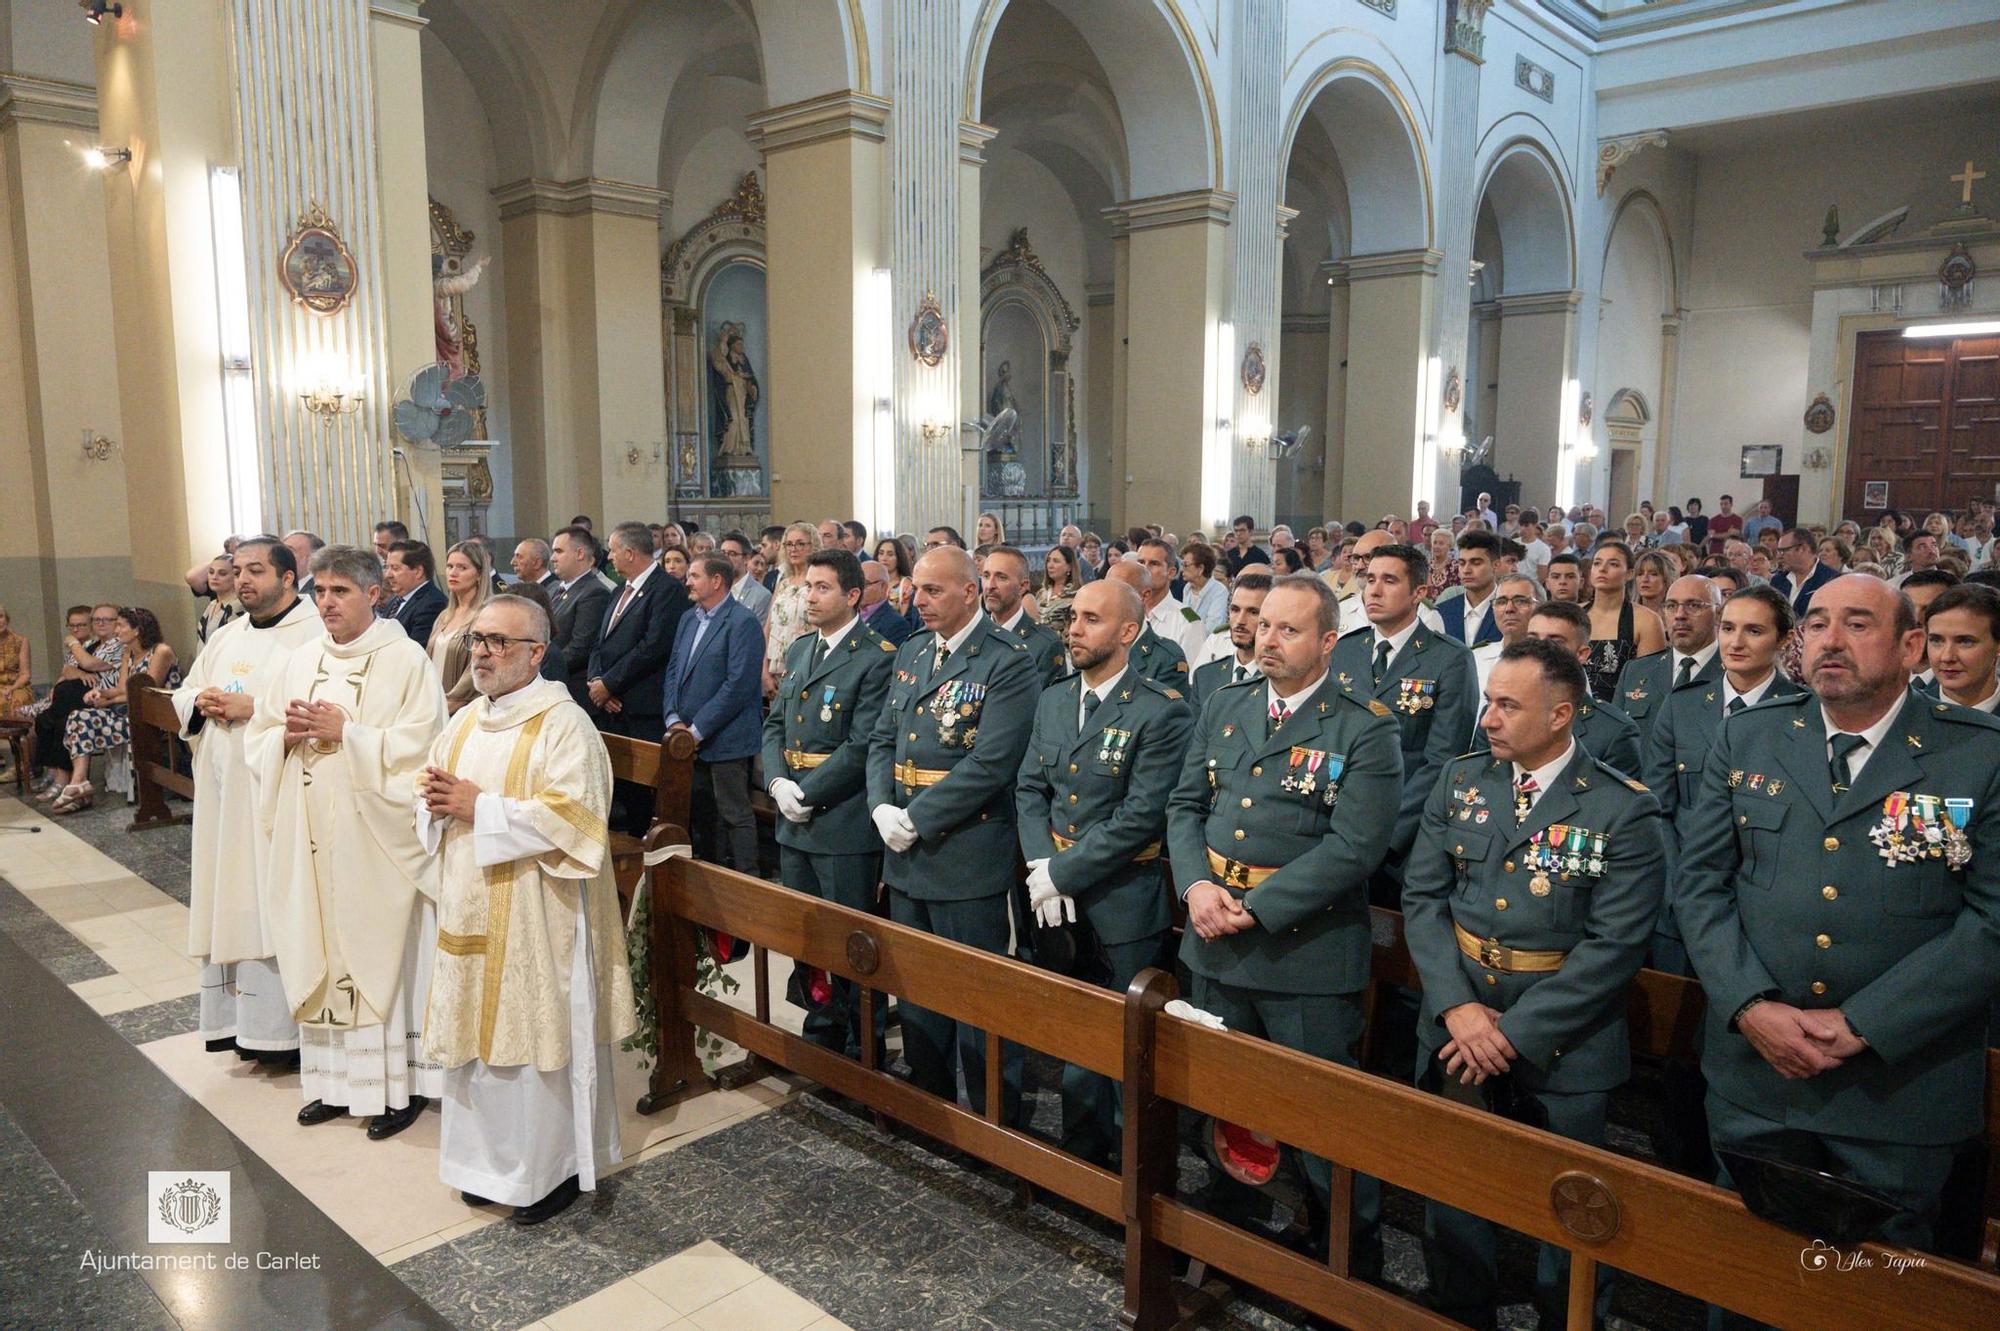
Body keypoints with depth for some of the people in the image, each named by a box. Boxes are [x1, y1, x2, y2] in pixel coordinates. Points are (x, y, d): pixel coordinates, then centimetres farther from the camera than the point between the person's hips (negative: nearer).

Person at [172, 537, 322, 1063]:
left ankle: (286, 1028, 2)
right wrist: (201, 701, 0)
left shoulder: (314, 634, -8)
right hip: (224, 796, 8)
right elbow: (183, 695, 22)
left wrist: (253, 708, -20)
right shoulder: (226, 636, 18)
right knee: (229, 902, 9)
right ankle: (241, 1016, 18)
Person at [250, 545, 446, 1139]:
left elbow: (418, 745, -14)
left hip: (377, 838, -6)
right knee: (321, 953, 10)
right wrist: (288, 735, -6)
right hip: (312, 839, 6)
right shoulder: (300, 662, 12)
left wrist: (346, 732, -17)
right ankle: (337, 1079, 22)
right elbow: (259, 737, 15)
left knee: (384, 953, 0)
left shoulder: (406, 660, -6)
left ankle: (401, 1082, 10)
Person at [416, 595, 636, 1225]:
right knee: (480, 1031, 14)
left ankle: (554, 1168, 20)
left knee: (538, 1035, 3)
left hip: (535, 919, -7)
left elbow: (571, 816, -22)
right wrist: (434, 795, -6)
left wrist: (480, 807, -20)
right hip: (470, 911, 7)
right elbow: (431, 785, 18)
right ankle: (492, 1159, 31)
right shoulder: (466, 720, 11)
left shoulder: (564, 724, -13)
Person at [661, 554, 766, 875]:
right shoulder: (688, 619, 14)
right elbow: (673, 671, 14)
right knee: (703, 813, 15)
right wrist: (673, 720, -1)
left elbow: (739, 684, -18)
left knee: (734, 814, -3)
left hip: (725, 738, -8)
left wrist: (697, 730, -16)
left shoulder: (743, 621, -13)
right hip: (691, 740, 8)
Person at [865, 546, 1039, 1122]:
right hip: (906, 856, 8)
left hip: (967, 853, -7)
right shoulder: (911, 652, 11)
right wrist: (882, 808, -6)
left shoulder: (1008, 661, -13)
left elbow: (991, 762, -21)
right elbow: (882, 740, 11)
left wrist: (916, 820, -19)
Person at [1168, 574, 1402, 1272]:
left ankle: (1353, 1258, 29)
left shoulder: (1365, 730, -10)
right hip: (1214, 949, 6)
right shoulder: (1224, 706, 7)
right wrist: (1196, 886, -10)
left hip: (1307, 954, -6)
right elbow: (1185, 805, 8)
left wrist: (1255, 909, -21)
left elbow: (1353, 847, -18)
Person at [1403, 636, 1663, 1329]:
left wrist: (1517, 1032, -19)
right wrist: (1458, 1008, -13)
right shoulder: (1460, 780, 0)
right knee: (1451, 1196, 17)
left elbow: (1614, 943, -16)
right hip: (1455, 1025, 4)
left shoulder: (1624, 809, -12)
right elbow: (1422, 896, -1)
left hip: (1561, 1042, -3)